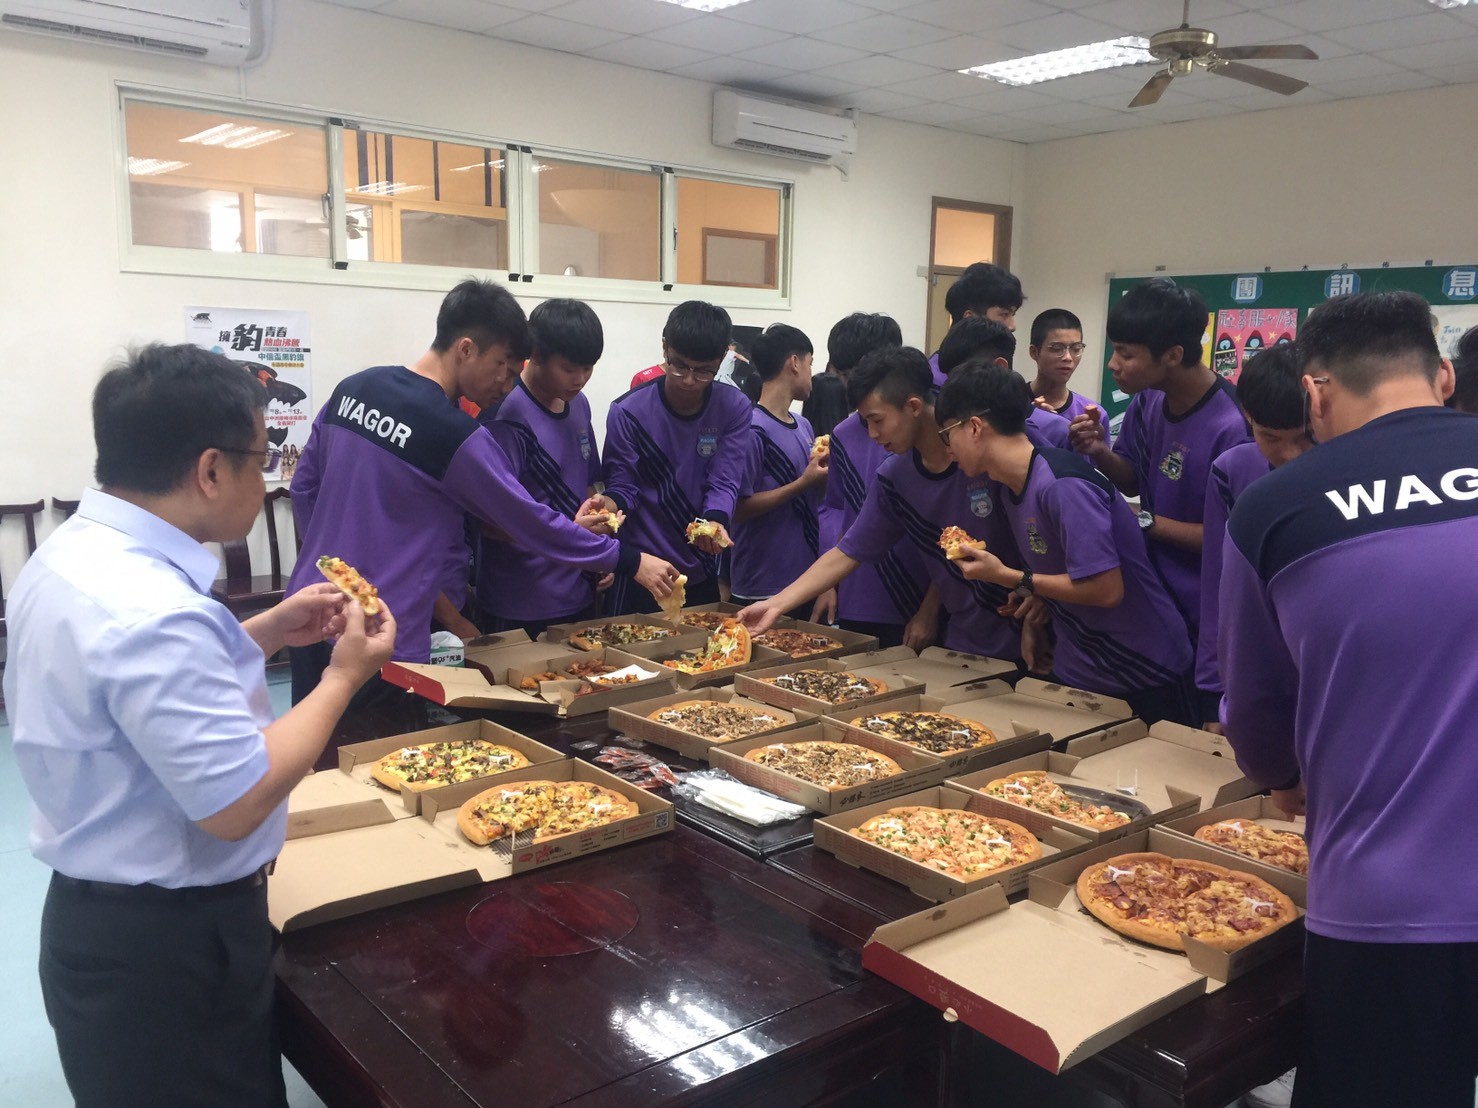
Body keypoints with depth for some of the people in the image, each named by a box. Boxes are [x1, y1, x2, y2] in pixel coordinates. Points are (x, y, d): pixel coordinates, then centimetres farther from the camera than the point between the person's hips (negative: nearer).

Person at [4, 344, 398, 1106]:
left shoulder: (71, 553, 1)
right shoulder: (148, 609, -31)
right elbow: (233, 804, -28)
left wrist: (266, 634, 7)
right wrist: (342, 677, -18)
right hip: (166, 945, -10)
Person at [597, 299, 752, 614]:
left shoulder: (734, 409, -6)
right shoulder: (628, 412, -11)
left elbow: (724, 483, -10)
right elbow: (623, 487, -7)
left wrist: (715, 523, -31)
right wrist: (608, 504, -31)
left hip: (701, 573, 2)